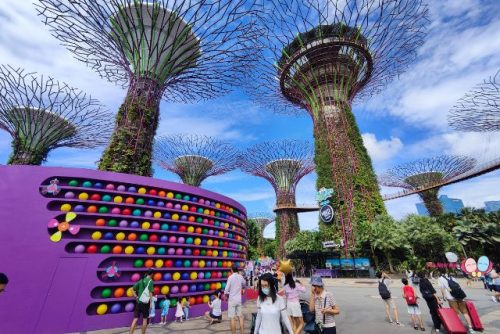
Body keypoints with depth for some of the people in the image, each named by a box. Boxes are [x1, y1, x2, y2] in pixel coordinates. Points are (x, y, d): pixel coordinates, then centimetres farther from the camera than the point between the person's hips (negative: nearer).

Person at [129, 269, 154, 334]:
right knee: (145, 319, 10)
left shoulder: (141, 280, 8)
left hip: (138, 301, 5)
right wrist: (151, 303, -9)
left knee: (135, 318, 8)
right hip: (145, 302, -5)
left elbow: (133, 289, 11)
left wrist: (136, 297, 10)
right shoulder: (150, 281, -10)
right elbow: (150, 293, -14)